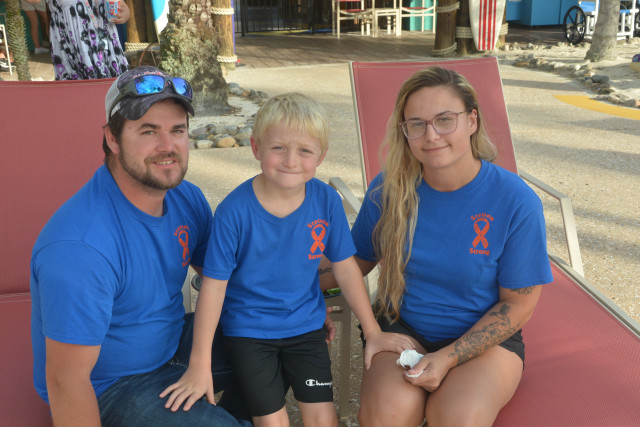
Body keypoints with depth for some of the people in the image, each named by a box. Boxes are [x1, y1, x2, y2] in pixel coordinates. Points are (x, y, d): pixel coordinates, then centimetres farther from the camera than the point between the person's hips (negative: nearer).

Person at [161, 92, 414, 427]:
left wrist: (373, 332, 2)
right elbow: (214, 285, -15)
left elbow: (345, 268, -2)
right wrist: (199, 365, -12)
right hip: (248, 330, -2)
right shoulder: (234, 211, -21)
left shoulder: (326, 201, -13)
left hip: (305, 325, 3)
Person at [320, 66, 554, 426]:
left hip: (484, 338, -1)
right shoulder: (388, 189, -6)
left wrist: (448, 358, -17)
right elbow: (360, 260, 7)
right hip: (404, 329, 1)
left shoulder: (516, 201, -14)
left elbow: (518, 303, -8)